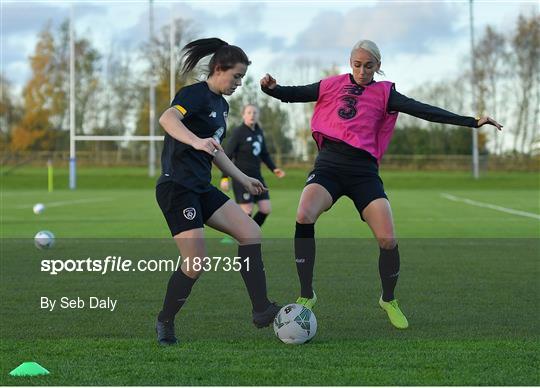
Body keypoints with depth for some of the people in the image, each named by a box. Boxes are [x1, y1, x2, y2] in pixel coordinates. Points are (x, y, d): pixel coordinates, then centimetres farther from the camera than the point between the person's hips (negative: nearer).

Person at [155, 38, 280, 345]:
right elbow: (167, 118, -32)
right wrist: (197, 141, -47)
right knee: (196, 262, -12)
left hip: (202, 188, 9)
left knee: (251, 233, -3)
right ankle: (165, 323, 9)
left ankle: (262, 310, -3)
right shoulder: (196, 94, -11)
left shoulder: (222, 105, 17)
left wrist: (243, 179, 29)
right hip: (177, 187, -9)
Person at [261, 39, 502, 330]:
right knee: (304, 217, -28)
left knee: (388, 240, -12)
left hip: (363, 170, 0)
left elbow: (423, 111, 1)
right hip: (329, 165, 0)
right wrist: (271, 88, -9)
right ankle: (306, 295, -11)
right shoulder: (333, 85, 11)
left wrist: (472, 122, -7)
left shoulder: (383, 92, 9)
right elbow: (292, 94, 14)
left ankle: (388, 300, 18)